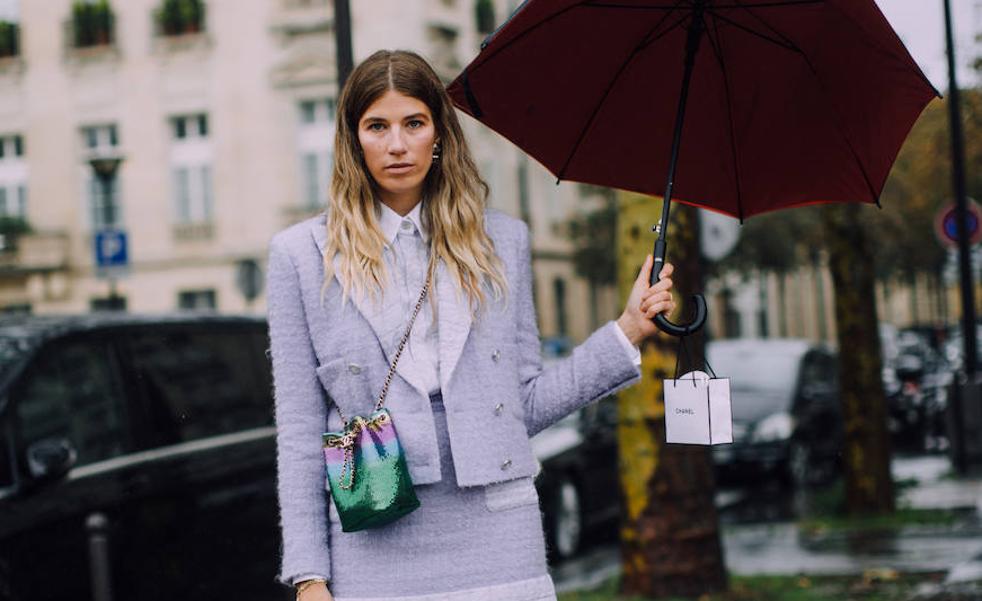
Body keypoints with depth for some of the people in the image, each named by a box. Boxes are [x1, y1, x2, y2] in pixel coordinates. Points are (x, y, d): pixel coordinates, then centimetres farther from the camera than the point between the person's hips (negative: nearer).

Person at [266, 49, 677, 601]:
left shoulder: (503, 240, 10)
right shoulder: (303, 254, 5)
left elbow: (528, 404, 11)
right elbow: (299, 429, 3)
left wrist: (629, 329, 4)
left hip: (495, 535, 1)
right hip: (374, 544, -1)